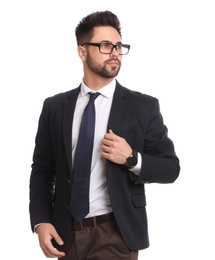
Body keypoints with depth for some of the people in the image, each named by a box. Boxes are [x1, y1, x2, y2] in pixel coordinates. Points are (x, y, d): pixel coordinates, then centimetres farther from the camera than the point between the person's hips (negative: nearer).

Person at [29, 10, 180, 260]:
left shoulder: (144, 106, -2)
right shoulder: (54, 107, 4)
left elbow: (170, 168, 0)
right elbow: (42, 170, 6)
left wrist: (132, 159, -18)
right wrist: (41, 222, -6)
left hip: (116, 238, -2)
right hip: (66, 233, 3)